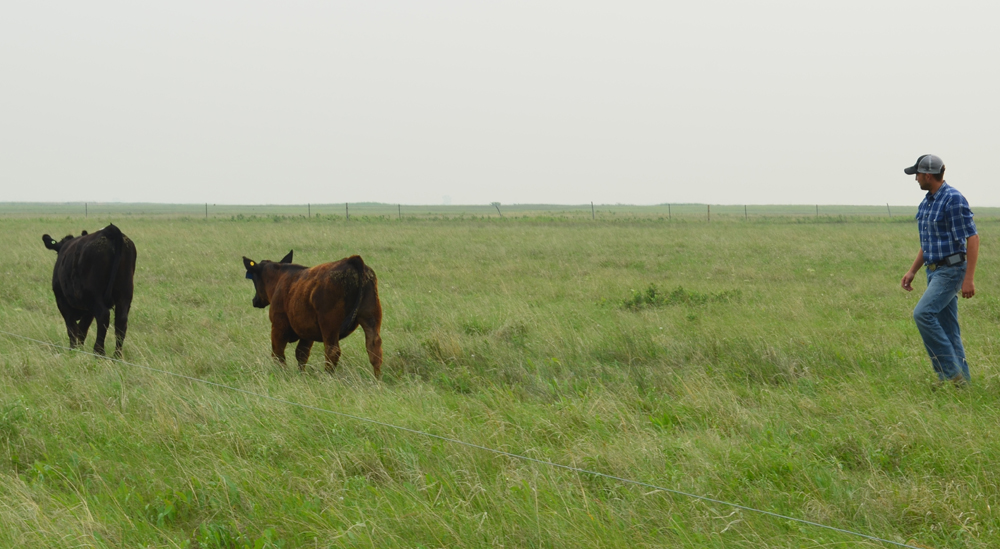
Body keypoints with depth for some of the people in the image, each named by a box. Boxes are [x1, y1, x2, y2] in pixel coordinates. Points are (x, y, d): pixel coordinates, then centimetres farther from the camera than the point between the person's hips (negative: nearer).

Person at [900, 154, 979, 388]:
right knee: (945, 326, 8)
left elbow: (972, 238, -19)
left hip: (951, 270, -9)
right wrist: (913, 271, 17)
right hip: (935, 271, 9)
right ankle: (960, 378, 12)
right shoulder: (926, 203, 13)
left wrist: (969, 278, -22)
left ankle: (950, 369, -13)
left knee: (923, 314, -19)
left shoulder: (954, 199, -16)